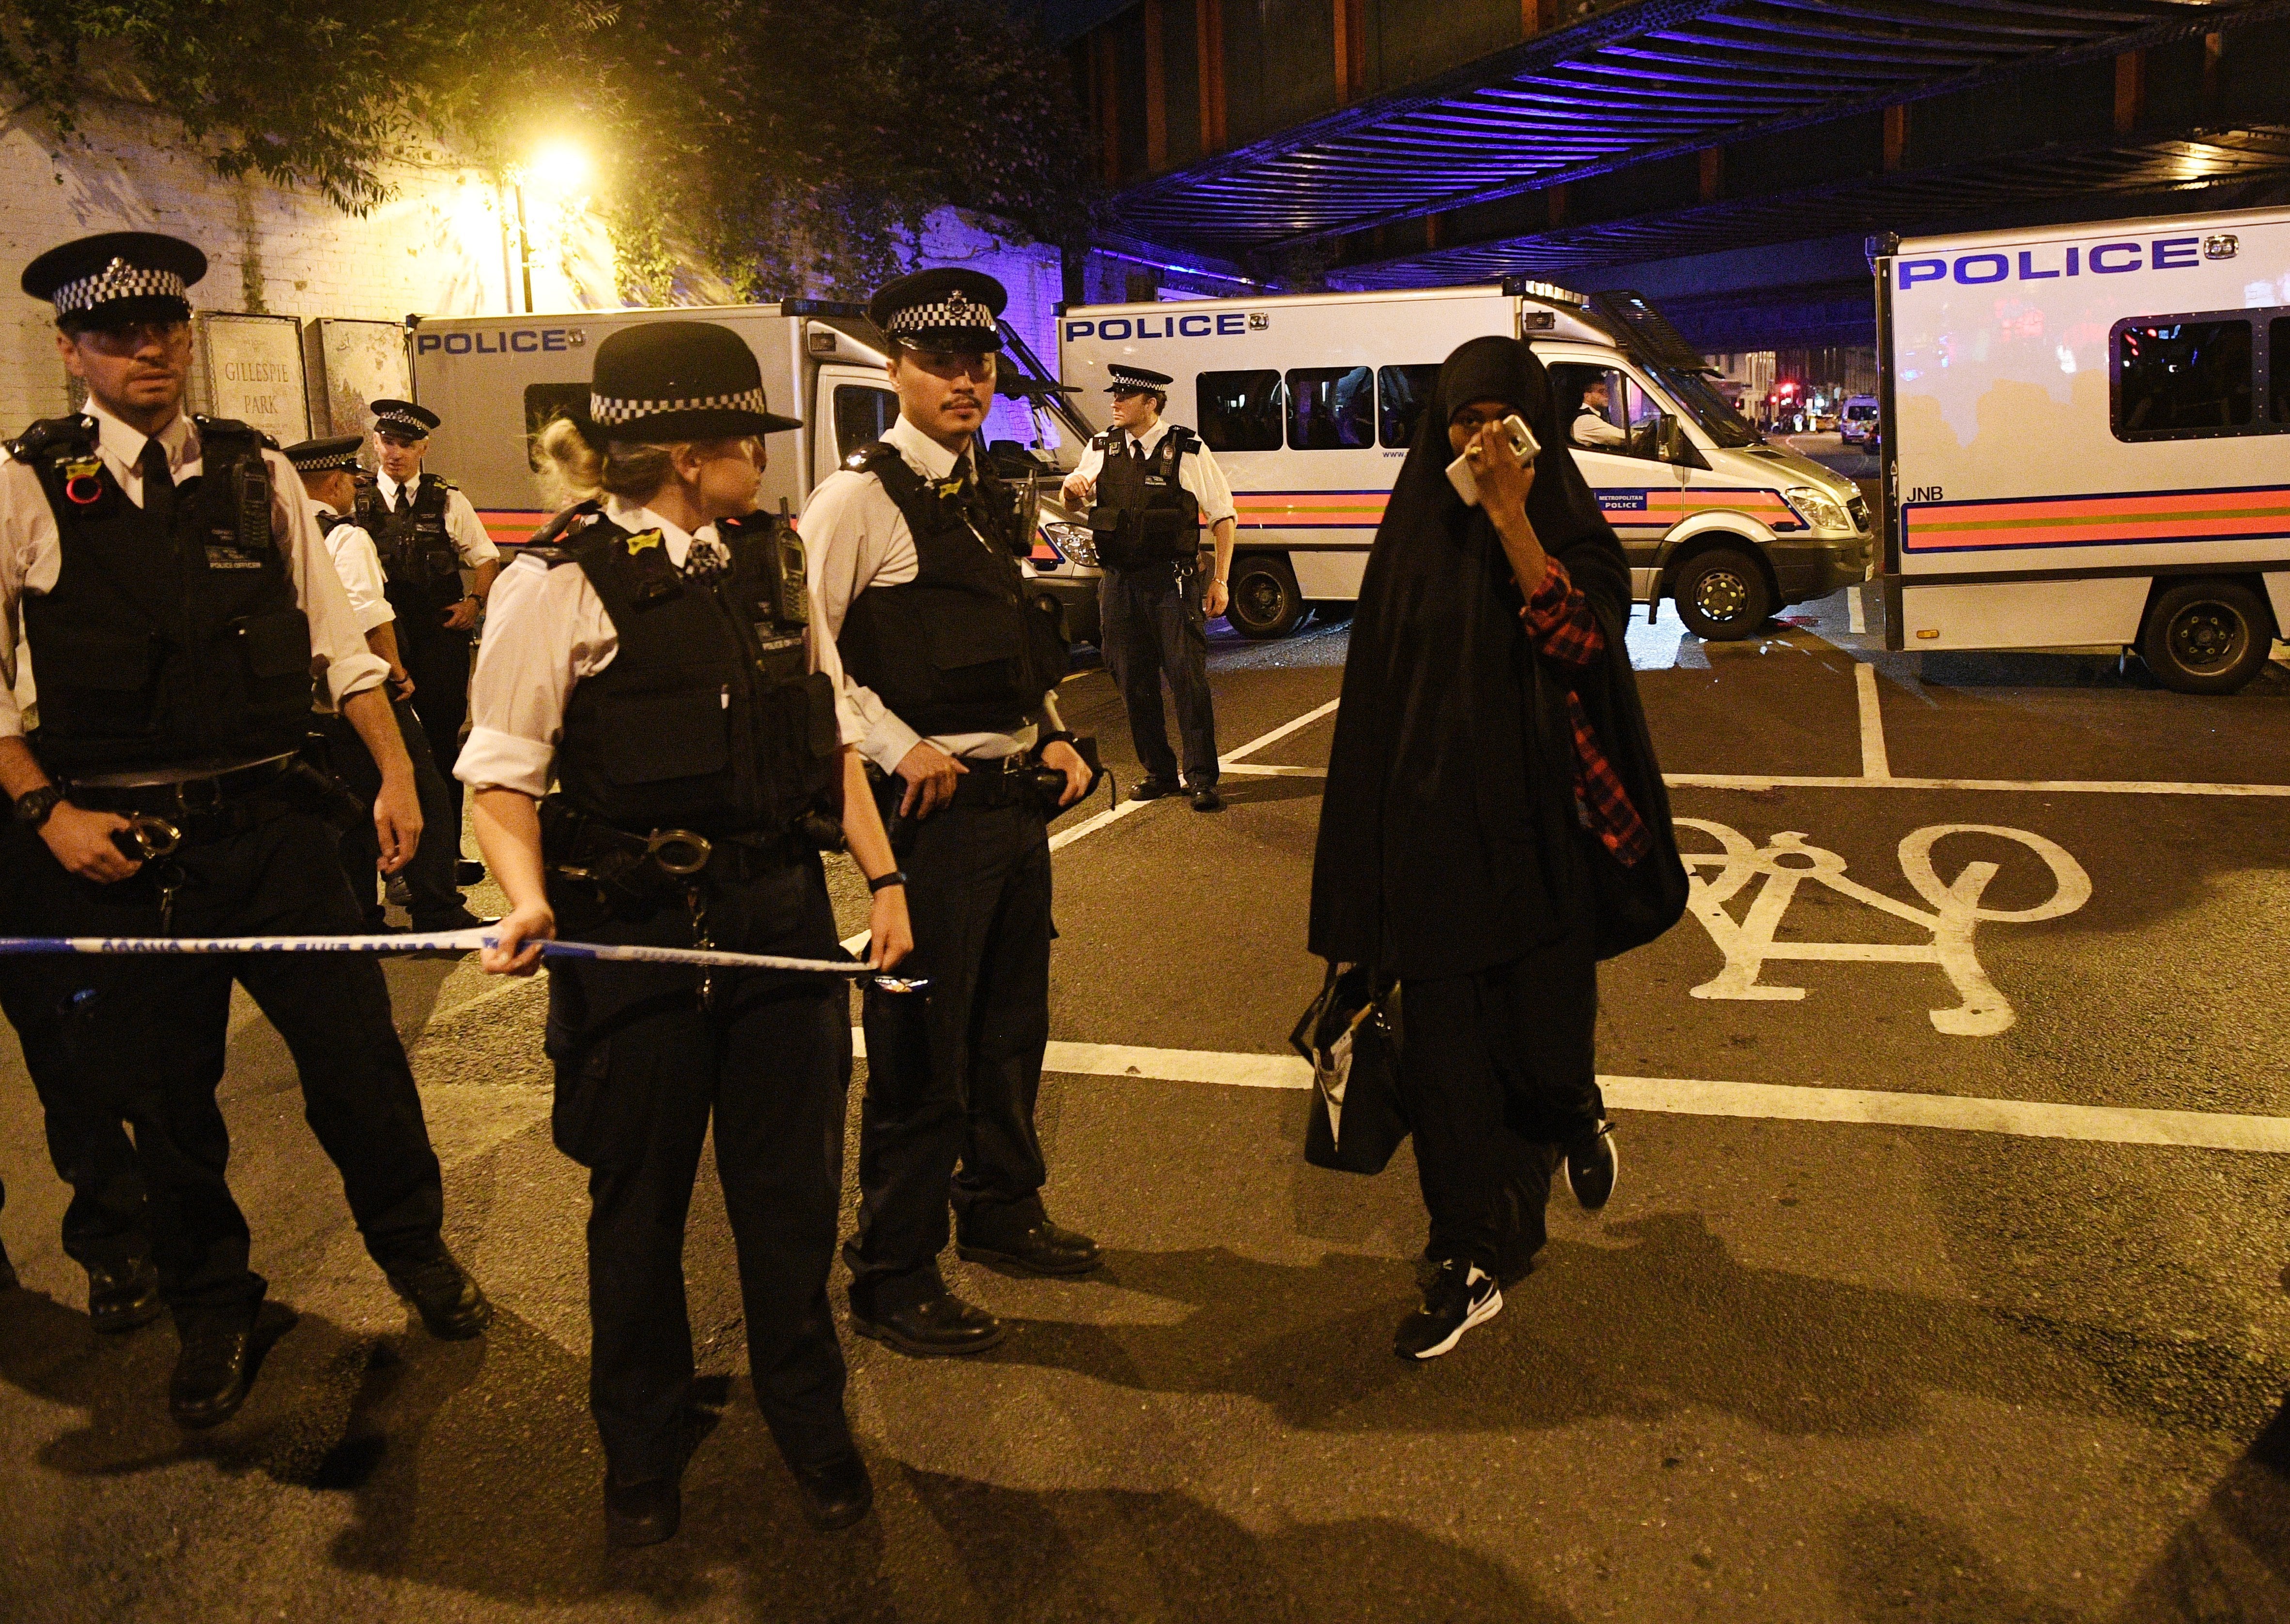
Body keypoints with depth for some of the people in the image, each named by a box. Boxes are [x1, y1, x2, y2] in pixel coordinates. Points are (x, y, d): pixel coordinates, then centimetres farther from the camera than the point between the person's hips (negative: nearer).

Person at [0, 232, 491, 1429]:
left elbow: (337, 638, 8)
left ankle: (413, 1248, 31)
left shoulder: (256, 474, 5)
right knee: (164, 1096, 11)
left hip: (273, 824, 2)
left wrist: (396, 772, 3)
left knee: (360, 1054, 5)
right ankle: (211, 1309, 34)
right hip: (118, 839, -1)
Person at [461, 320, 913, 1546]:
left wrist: (882, 875, 6)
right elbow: (504, 770, -7)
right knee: (639, 1201, 12)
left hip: (782, 916, 4)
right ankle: (642, 1447, 34)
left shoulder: (771, 564, 9)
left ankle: (810, 1421, 34)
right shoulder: (560, 583, -8)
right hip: (635, 931, -4)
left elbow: (831, 734, 12)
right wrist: (528, 896, -24)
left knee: (793, 1186, 11)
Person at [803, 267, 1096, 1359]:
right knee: (921, 1049, -1)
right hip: (934, 803, -8)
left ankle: (1001, 1212, 40)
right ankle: (892, 1280, 15)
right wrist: (897, 748, -18)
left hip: (1016, 794, 8)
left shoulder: (987, 494, 14)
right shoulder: (860, 496, -11)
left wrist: (1053, 736, 10)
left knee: (1011, 1025, 20)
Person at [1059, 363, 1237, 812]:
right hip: (1119, 582, 5)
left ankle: (1201, 778, 2)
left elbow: (1222, 516, 0)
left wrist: (1220, 579, -6)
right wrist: (1072, 488, -1)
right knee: (1134, 681, 9)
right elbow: (1076, 503, 24)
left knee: (1188, 677, -6)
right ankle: (1158, 773, 21)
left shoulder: (1187, 450, -2)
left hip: (1172, 582, -5)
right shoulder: (1101, 448, 10)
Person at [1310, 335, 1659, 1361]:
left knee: (1540, 1036, 0)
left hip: (1535, 823, -2)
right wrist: (1373, 848, 5)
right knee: (1442, 1051, 1)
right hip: (1428, 825, 2)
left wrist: (1512, 522, -20)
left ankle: (1576, 1115, 38)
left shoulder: (1570, 531, 2)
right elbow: (1377, 693, 8)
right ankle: (1471, 1266, 13)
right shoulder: (1415, 537, 7)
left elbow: (1581, 645, -18)